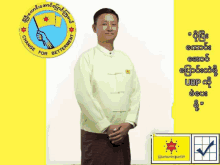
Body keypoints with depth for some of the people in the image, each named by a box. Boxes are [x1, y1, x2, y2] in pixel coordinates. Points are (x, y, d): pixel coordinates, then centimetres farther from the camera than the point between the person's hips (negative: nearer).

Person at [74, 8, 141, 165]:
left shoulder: (126, 59, 12)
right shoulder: (86, 59, -4)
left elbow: (136, 93, 8)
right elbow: (84, 97, -12)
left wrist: (128, 123, -6)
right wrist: (106, 127, -13)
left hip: (122, 134, 5)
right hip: (96, 135, -5)